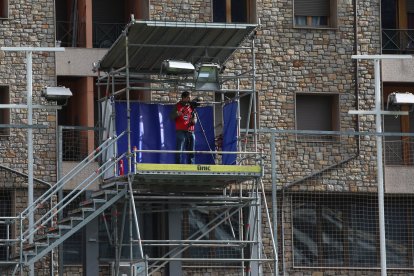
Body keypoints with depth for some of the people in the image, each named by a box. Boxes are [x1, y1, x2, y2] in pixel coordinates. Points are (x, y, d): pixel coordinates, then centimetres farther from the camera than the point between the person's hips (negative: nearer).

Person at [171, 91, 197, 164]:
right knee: (179, 151, -9)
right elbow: (171, 117, -1)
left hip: (190, 131, 4)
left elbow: (195, 118, 18)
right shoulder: (178, 106, 4)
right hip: (181, 131, -4)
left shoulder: (191, 106, 15)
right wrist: (177, 114, -22)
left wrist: (194, 121, -6)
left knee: (191, 151, 5)